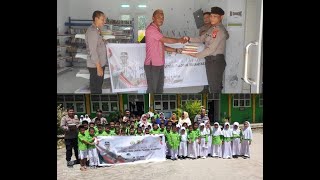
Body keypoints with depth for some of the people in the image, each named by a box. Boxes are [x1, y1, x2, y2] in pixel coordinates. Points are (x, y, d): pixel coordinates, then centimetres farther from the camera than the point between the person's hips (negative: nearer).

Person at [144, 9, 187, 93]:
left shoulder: (157, 29, 17)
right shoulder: (151, 29, -14)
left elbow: (163, 47, 16)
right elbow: (165, 40, -19)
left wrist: (176, 50, 7)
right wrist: (179, 40, -6)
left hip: (159, 64, 9)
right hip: (152, 65, -9)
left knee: (160, 88, 17)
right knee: (152, 89, -1)